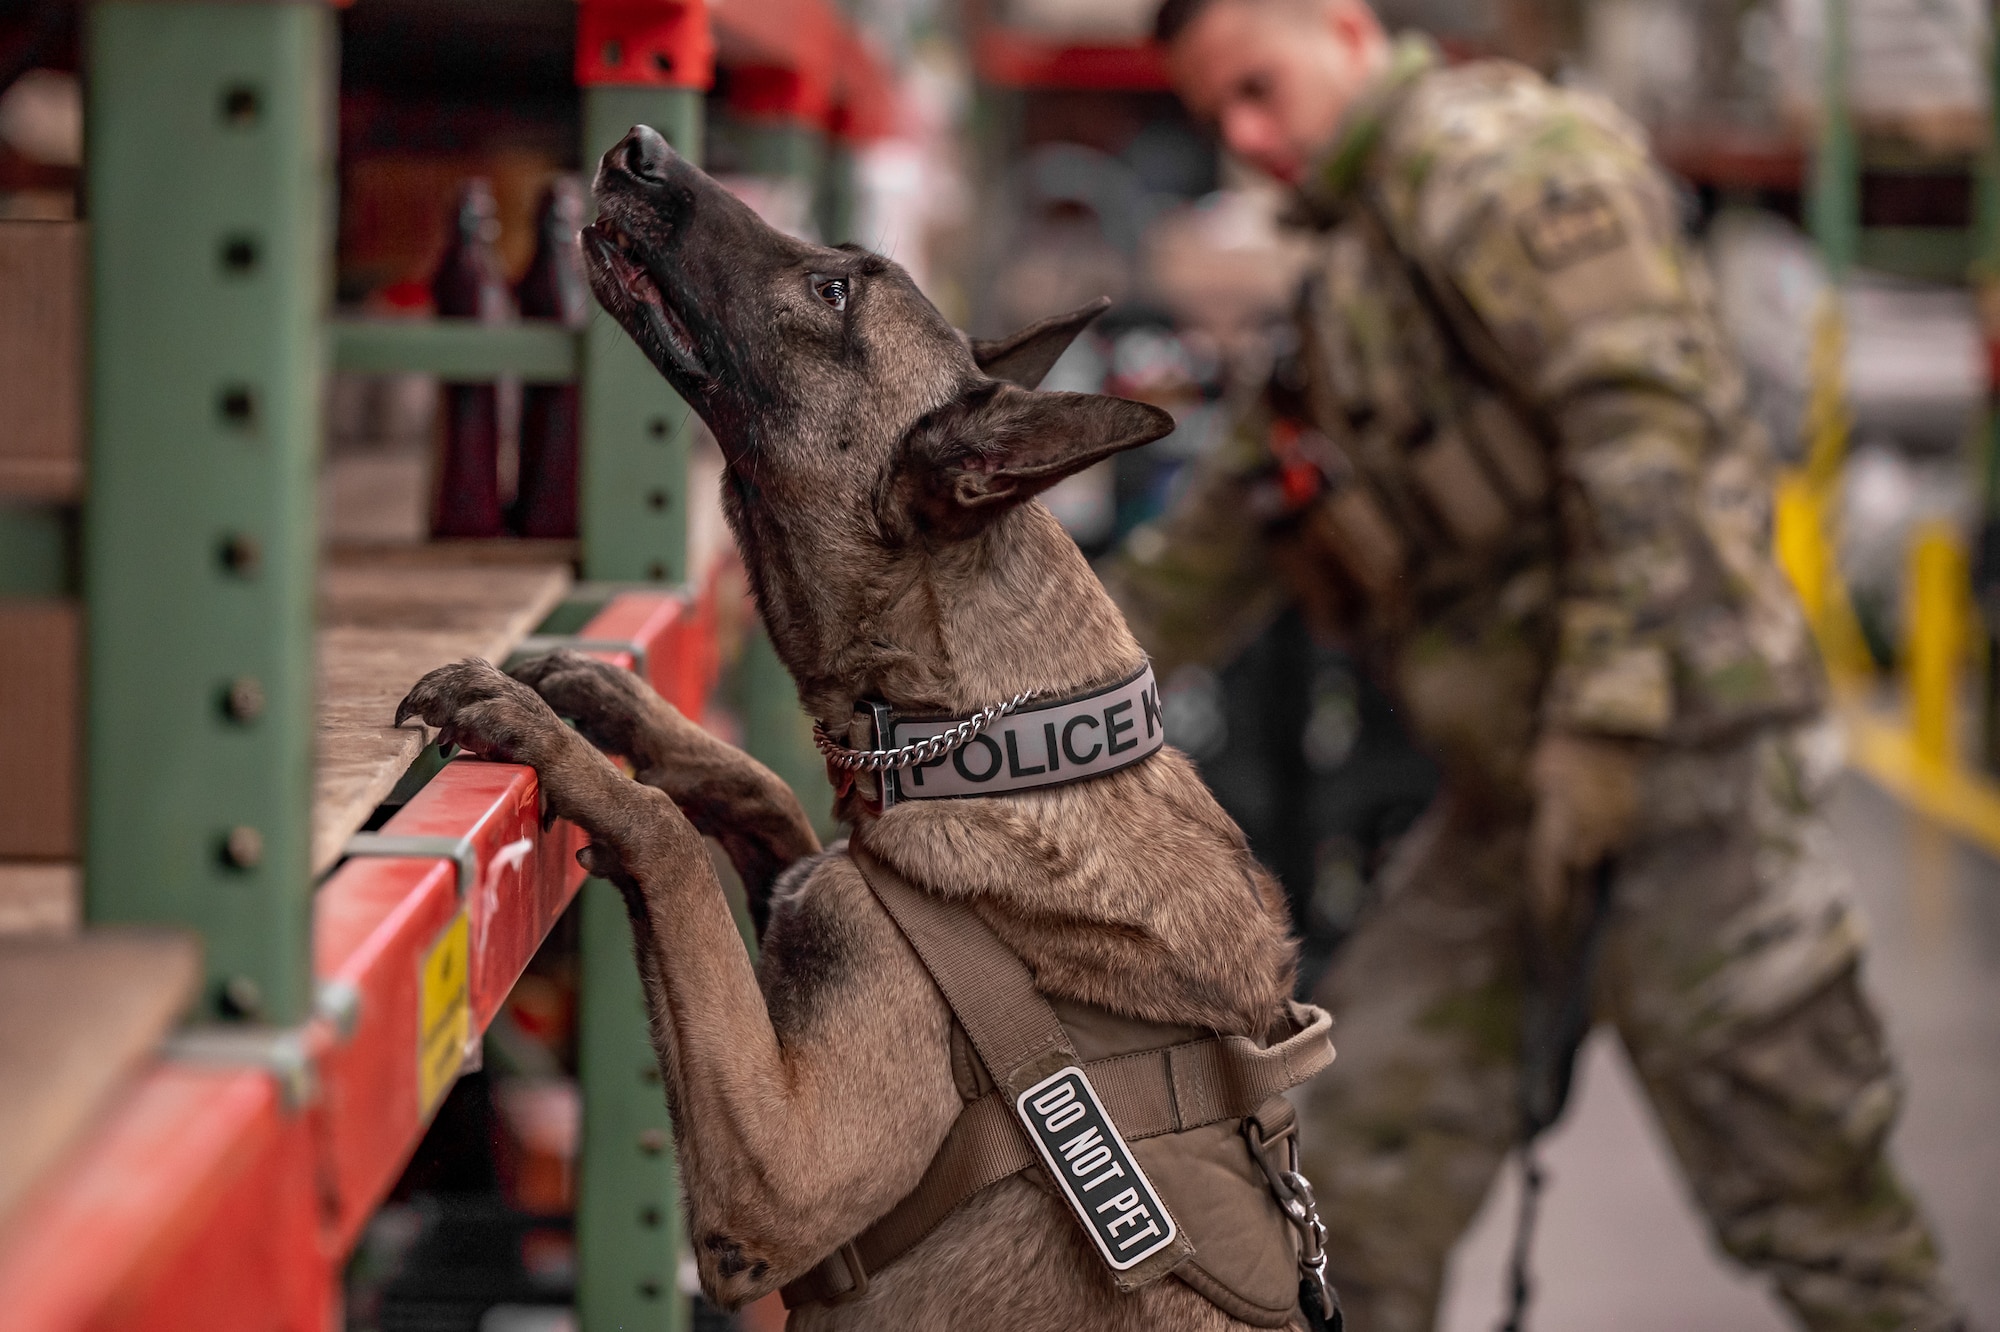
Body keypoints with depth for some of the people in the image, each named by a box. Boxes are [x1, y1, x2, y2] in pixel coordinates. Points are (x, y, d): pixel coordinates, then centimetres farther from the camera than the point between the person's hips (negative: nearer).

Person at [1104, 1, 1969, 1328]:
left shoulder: (1495, 153, -8)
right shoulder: (1351, 257, 22)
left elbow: (1644, 424, -19)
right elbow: (1237, 517, 28)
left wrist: (1603, 720, -23)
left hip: (1673, 748, -9)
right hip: (1517, 773, 9)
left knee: (1795, 1166, -3)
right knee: (1377, 1145, 9)